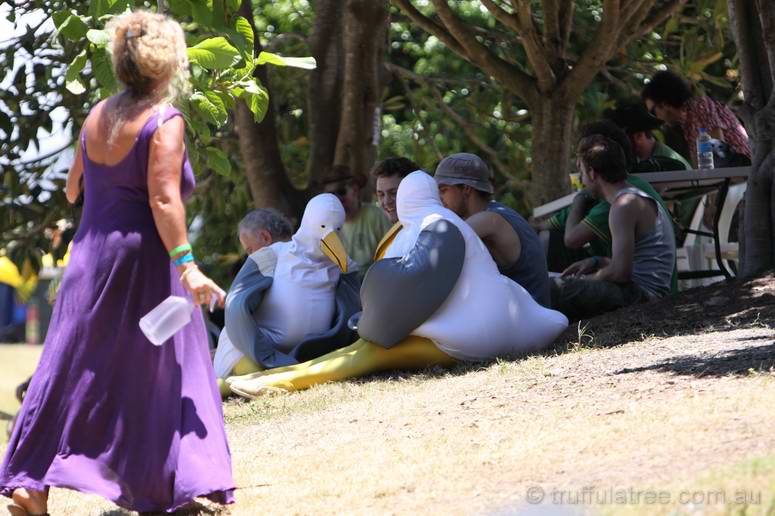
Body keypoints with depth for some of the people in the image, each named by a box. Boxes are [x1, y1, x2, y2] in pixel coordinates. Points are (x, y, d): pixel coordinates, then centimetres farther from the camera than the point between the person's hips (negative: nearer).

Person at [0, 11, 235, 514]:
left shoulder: (98, 116, 9)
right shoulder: (164, 121, -12)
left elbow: (74, 187, 18)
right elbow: (163, 198, -20)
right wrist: (186, 265, -23)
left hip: (91, 255, 6)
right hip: (143, 259, -6)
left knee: (73, 371, 8)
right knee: (163, 374, 2)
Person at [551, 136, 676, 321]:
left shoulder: (624, 205, -14)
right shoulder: (639, 198, 19)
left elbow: (620, 272, -19)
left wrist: (585, 279, -4)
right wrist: (596, 262, 15)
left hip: (642, 294, -11)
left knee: (554, 290, -20)